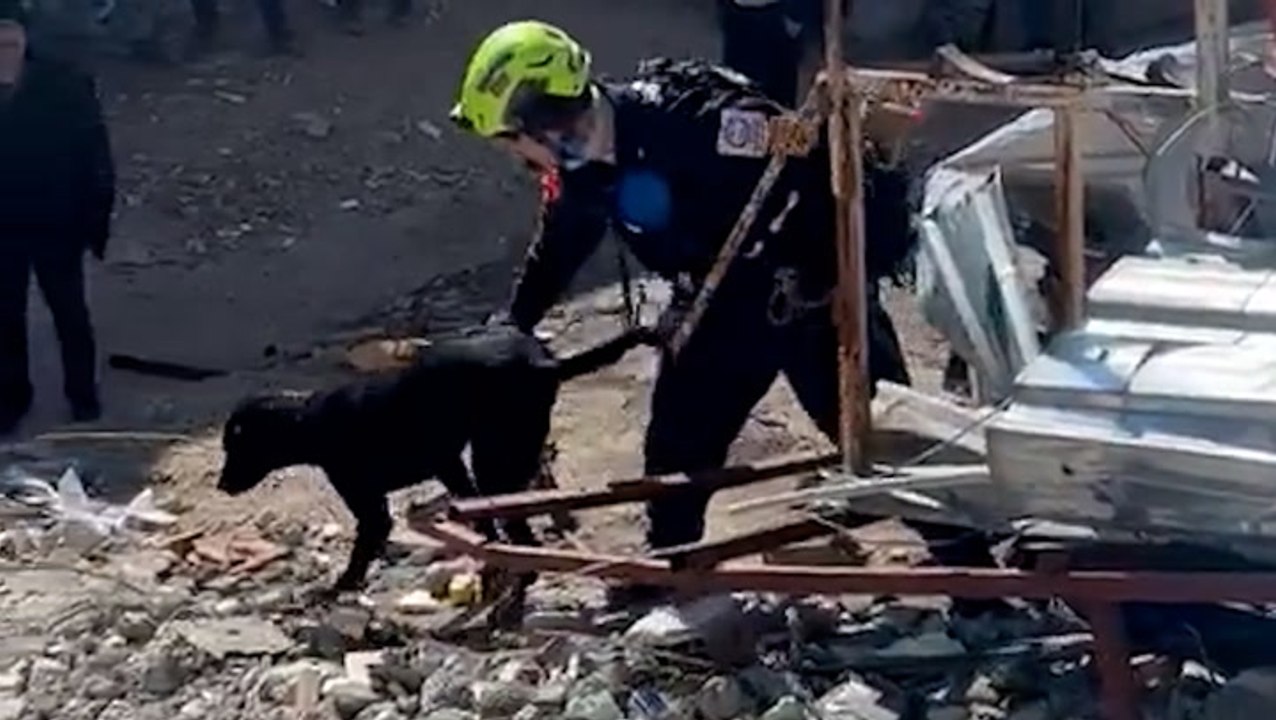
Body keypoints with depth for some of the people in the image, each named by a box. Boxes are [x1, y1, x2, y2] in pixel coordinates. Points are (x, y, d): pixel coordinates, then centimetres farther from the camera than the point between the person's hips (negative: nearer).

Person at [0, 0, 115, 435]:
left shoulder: (63, 86, -13)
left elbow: (93, 155, -9)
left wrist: (96, 217, -12)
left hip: (56, 225, -2)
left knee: (70, 313, 14)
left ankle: (82, 394, 30)